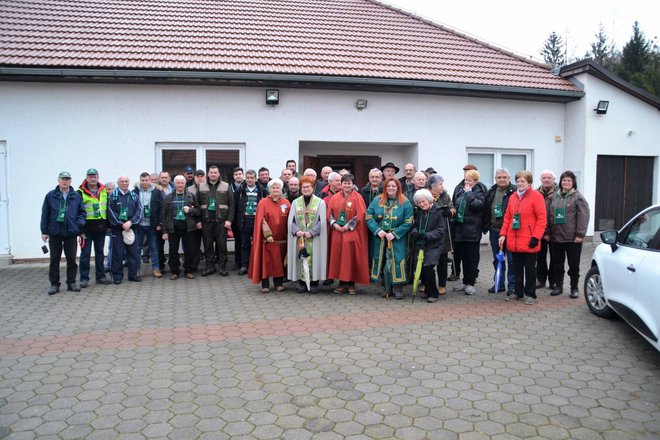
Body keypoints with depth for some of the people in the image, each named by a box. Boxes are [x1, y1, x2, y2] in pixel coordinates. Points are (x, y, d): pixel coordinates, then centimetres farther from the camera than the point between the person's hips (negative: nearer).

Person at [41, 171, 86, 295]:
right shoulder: (50, 196, 2)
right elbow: (45, 214, 3)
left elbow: (82, 212, 7)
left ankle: (71, 282, 17)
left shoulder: (76, 196, 4)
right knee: (54, 259, 6)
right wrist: (44, 231, 0)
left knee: (71, 259, 6)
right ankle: (54, 284, 14)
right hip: (54, 233, 0)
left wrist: (79, 225, -9)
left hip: (71, 233, 0)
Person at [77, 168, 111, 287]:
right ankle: (84, 278, 7)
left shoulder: (104, 191, 10)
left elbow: (108, 208, 17)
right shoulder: (81, 192, -4)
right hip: (87, 228, -4)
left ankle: (100, 276, 20)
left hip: (100, 227, 4)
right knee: (85, 253, 0)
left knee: (100, 252, 12)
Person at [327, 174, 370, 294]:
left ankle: (351, 283, 6)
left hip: (352, 232, -4)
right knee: (338, 256, 3)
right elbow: (330, 213, 10)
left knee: (351, 258, -2)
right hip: (337, 231, 4)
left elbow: (360, 214, -8)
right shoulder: (335, 198, 10)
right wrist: (334, 224, -8)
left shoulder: (357, 197, -2)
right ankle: (342, 283, 12)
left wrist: (348, 226, -13)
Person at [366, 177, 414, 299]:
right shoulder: (377, 201, 4)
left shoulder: (405, 203, -4)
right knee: (384, 262, 7)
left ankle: (398, 289, 5)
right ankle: (388, 288, 18)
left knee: (397, 262, -6)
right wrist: (377, 230, -12)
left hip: (398, 239, -3)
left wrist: (395, 234, -15)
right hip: (380, 238, 3)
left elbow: (408, 222, -8)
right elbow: (368, 217, 1)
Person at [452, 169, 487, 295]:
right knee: (463, 256, 12)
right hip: (460, 229, 6)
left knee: (472, 258, 2)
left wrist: (469, 193, -15)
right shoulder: (460, 191, 12)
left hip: (472, 230, -6)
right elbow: (455, 205, 22)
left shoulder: (479, 191, -5)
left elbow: (477, 205, -23)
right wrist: (455, 219, 12)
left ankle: (471, 283, 10)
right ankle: (465, 281, 22)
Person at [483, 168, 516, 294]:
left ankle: (512, 285, 11)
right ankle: (499, 283, 25)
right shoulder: (491, 192, 11)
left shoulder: (515, 192, -10)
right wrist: (486, 226, 10)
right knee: (497, 259, 15)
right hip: (494, 231, 6)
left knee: (511, 260, 2)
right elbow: (486, 211, 15)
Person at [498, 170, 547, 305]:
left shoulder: (536, 196, -8)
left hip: (528, 241, -6)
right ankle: (518, 292, 26)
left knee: (529, 268, 5)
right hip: (514, 241, 6)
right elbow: (507, 217, 12)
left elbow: (542, 218, -11)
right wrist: (503, 234, 4)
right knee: (517, 267, 14)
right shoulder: (513, 197, 10)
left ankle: (530, 294, 15)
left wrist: (536, 237, -16)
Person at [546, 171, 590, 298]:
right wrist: (547, 233, 6)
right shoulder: (555, 197, 11)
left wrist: (580, 234, -15)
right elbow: (549, 215, 11)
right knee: (557, 264, 11)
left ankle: (574, 288, 18)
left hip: (572, 238, -4)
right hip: (555, 237, 4)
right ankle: (558, 286, 24)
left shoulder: (578, 197, -3)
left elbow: (583, 216, -10)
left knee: (574, 265, 5)